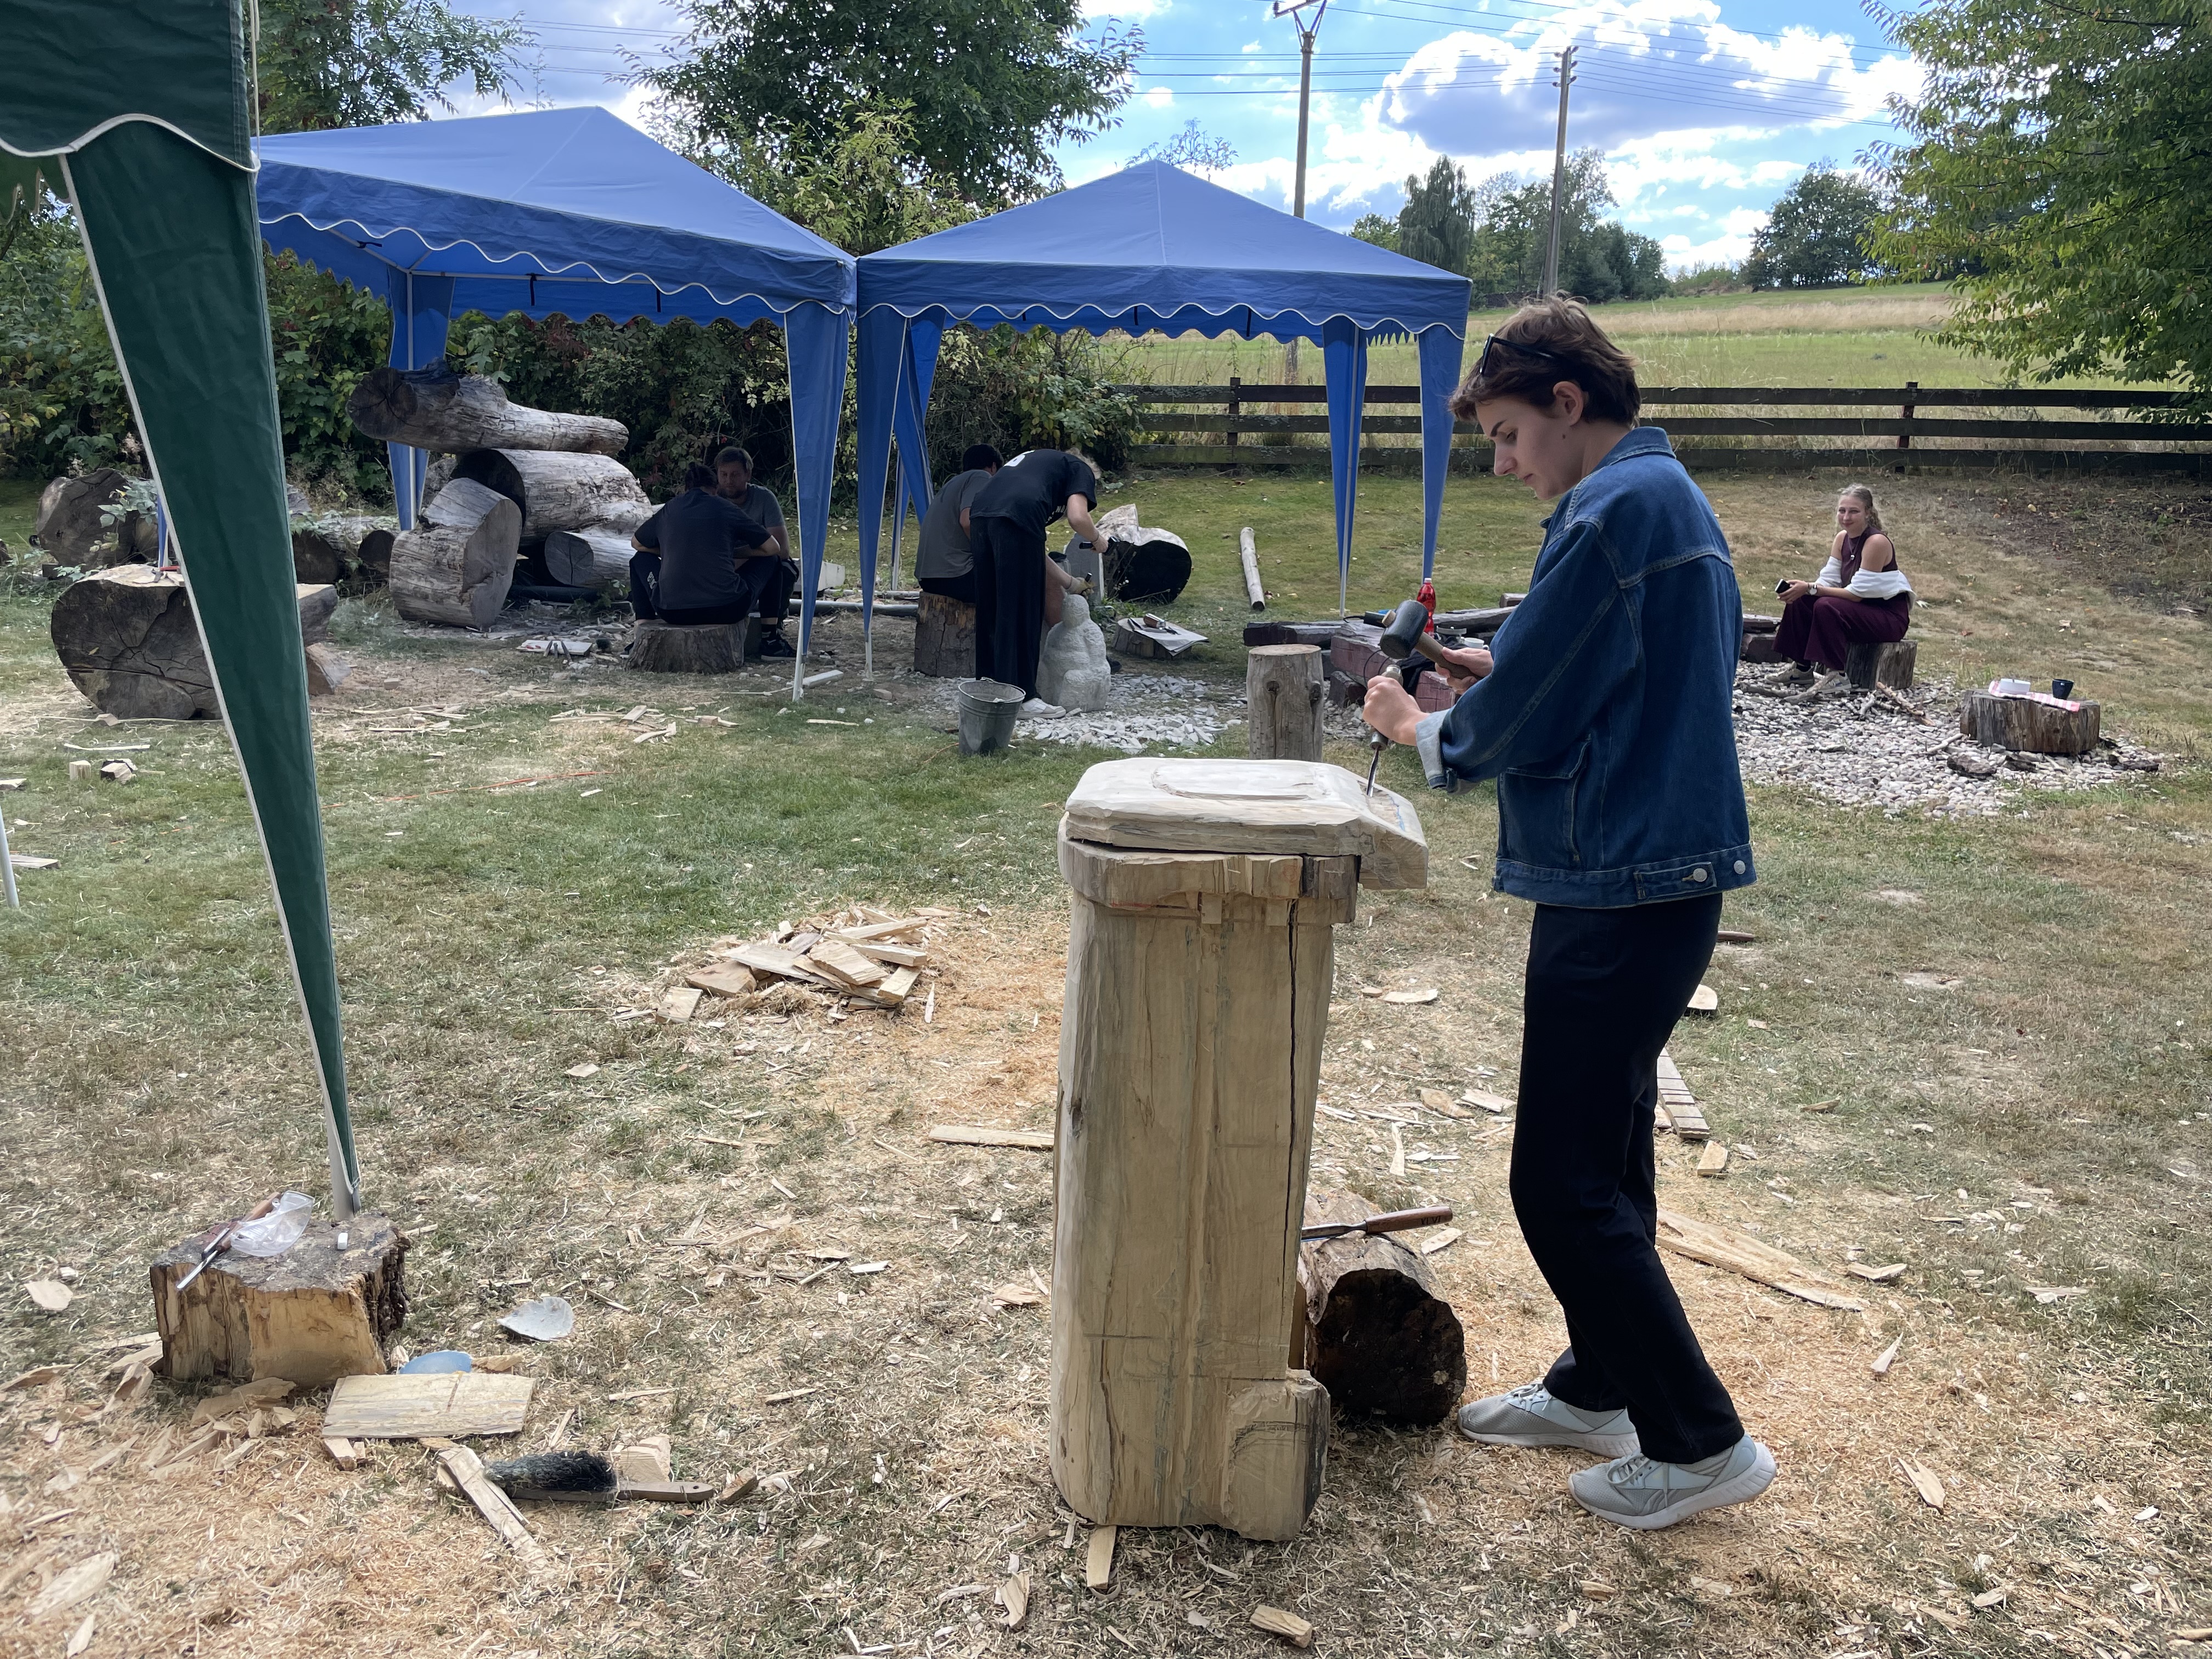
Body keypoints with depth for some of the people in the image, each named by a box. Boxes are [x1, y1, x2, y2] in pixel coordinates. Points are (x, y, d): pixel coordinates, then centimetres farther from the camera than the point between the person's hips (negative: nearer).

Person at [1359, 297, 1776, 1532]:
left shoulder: (1617, 507, -16)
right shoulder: (1676, 500, 16)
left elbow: (1521, 722, -16)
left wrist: (1424, 729, 3)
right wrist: (1501, 677, 9)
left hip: (1621, 891, -11)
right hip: (1660, 875, 11)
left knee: (1565, 1186, -2)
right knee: (1604, 1156, 19)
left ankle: (1702, 1444, 9)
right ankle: (1599, 1388, 34)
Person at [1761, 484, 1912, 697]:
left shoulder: (1877, 541, -22)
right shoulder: (1843, 538, 2)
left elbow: (1857, 593, -24)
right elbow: (1828, 581, 0)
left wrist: (1810, 588, -26)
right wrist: (1803, 589, -21)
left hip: (1890, 617, -8)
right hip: (1862, 608, 8)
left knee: (1827, 607, -29)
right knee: (1800, 601, -6)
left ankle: (1836, 675, -23)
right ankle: (1801, 668, 3)